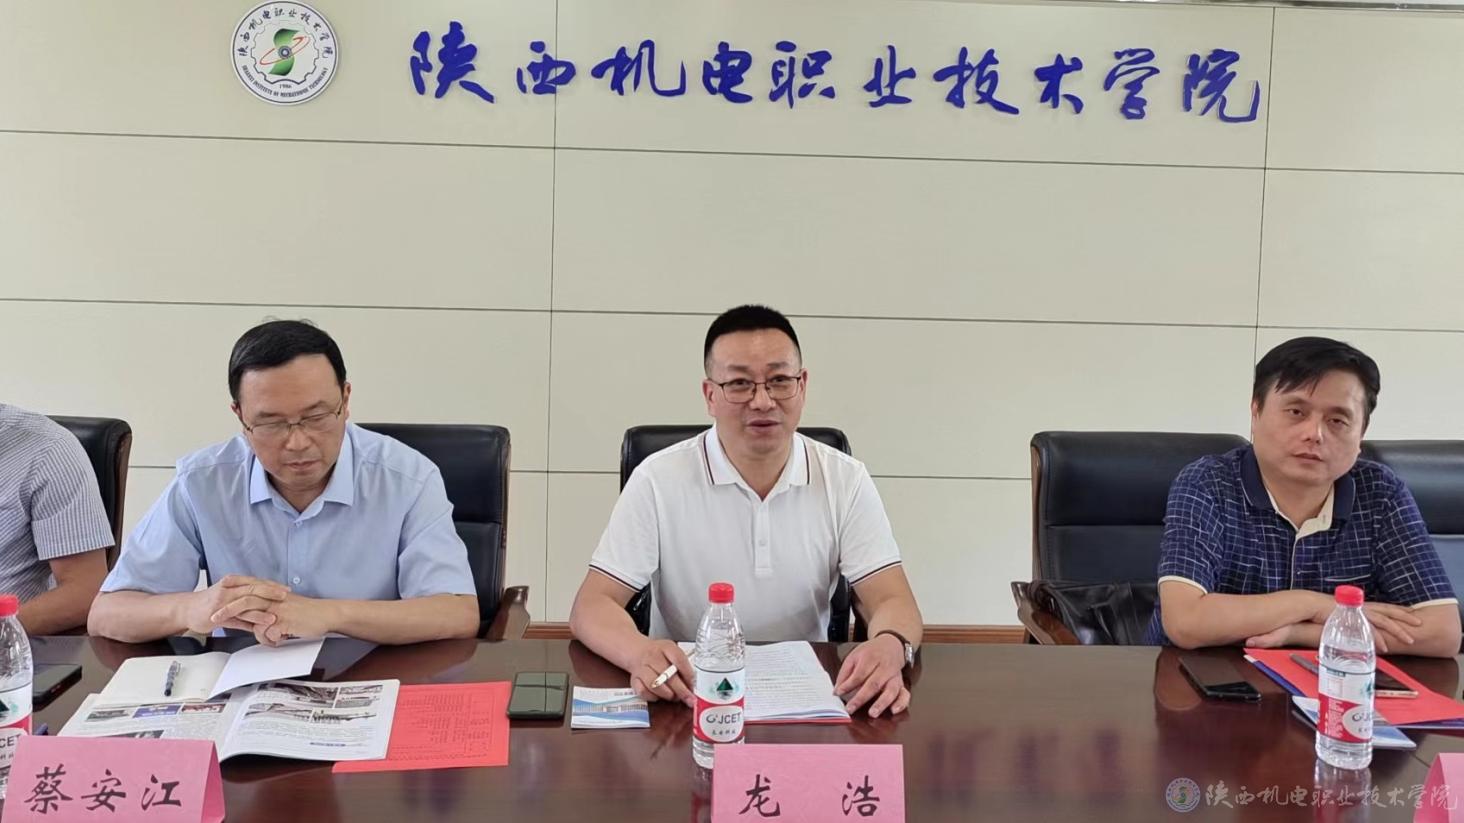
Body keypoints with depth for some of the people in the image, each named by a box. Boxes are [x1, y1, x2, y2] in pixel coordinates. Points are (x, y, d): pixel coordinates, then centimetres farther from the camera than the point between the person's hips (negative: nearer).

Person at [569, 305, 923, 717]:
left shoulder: (845, 480, 0)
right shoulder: (658, 480, -7)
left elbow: (894, 602, -3)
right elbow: (591, 606, -8)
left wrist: (891, 645, -28)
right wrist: (640, 652, -31)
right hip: (685, 700, -3)